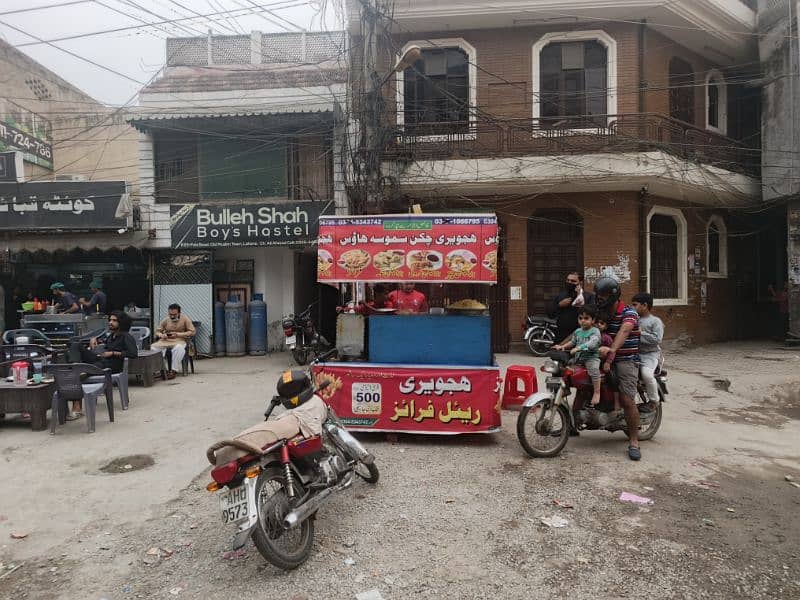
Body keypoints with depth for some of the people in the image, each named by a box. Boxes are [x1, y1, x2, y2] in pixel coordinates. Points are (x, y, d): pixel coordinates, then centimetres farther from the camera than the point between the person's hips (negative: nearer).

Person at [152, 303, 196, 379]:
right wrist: (161, 335, -8)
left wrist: (177, 334, -13)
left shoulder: (185, 319, 2)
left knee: (179, 348, -41)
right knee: (152, 347, -25)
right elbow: (157, 331, 17)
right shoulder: (166, 320, 12)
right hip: (165, 341, 4)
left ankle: (173, 370, -31)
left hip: (179, 341, -4)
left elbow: (192, 332, -5)